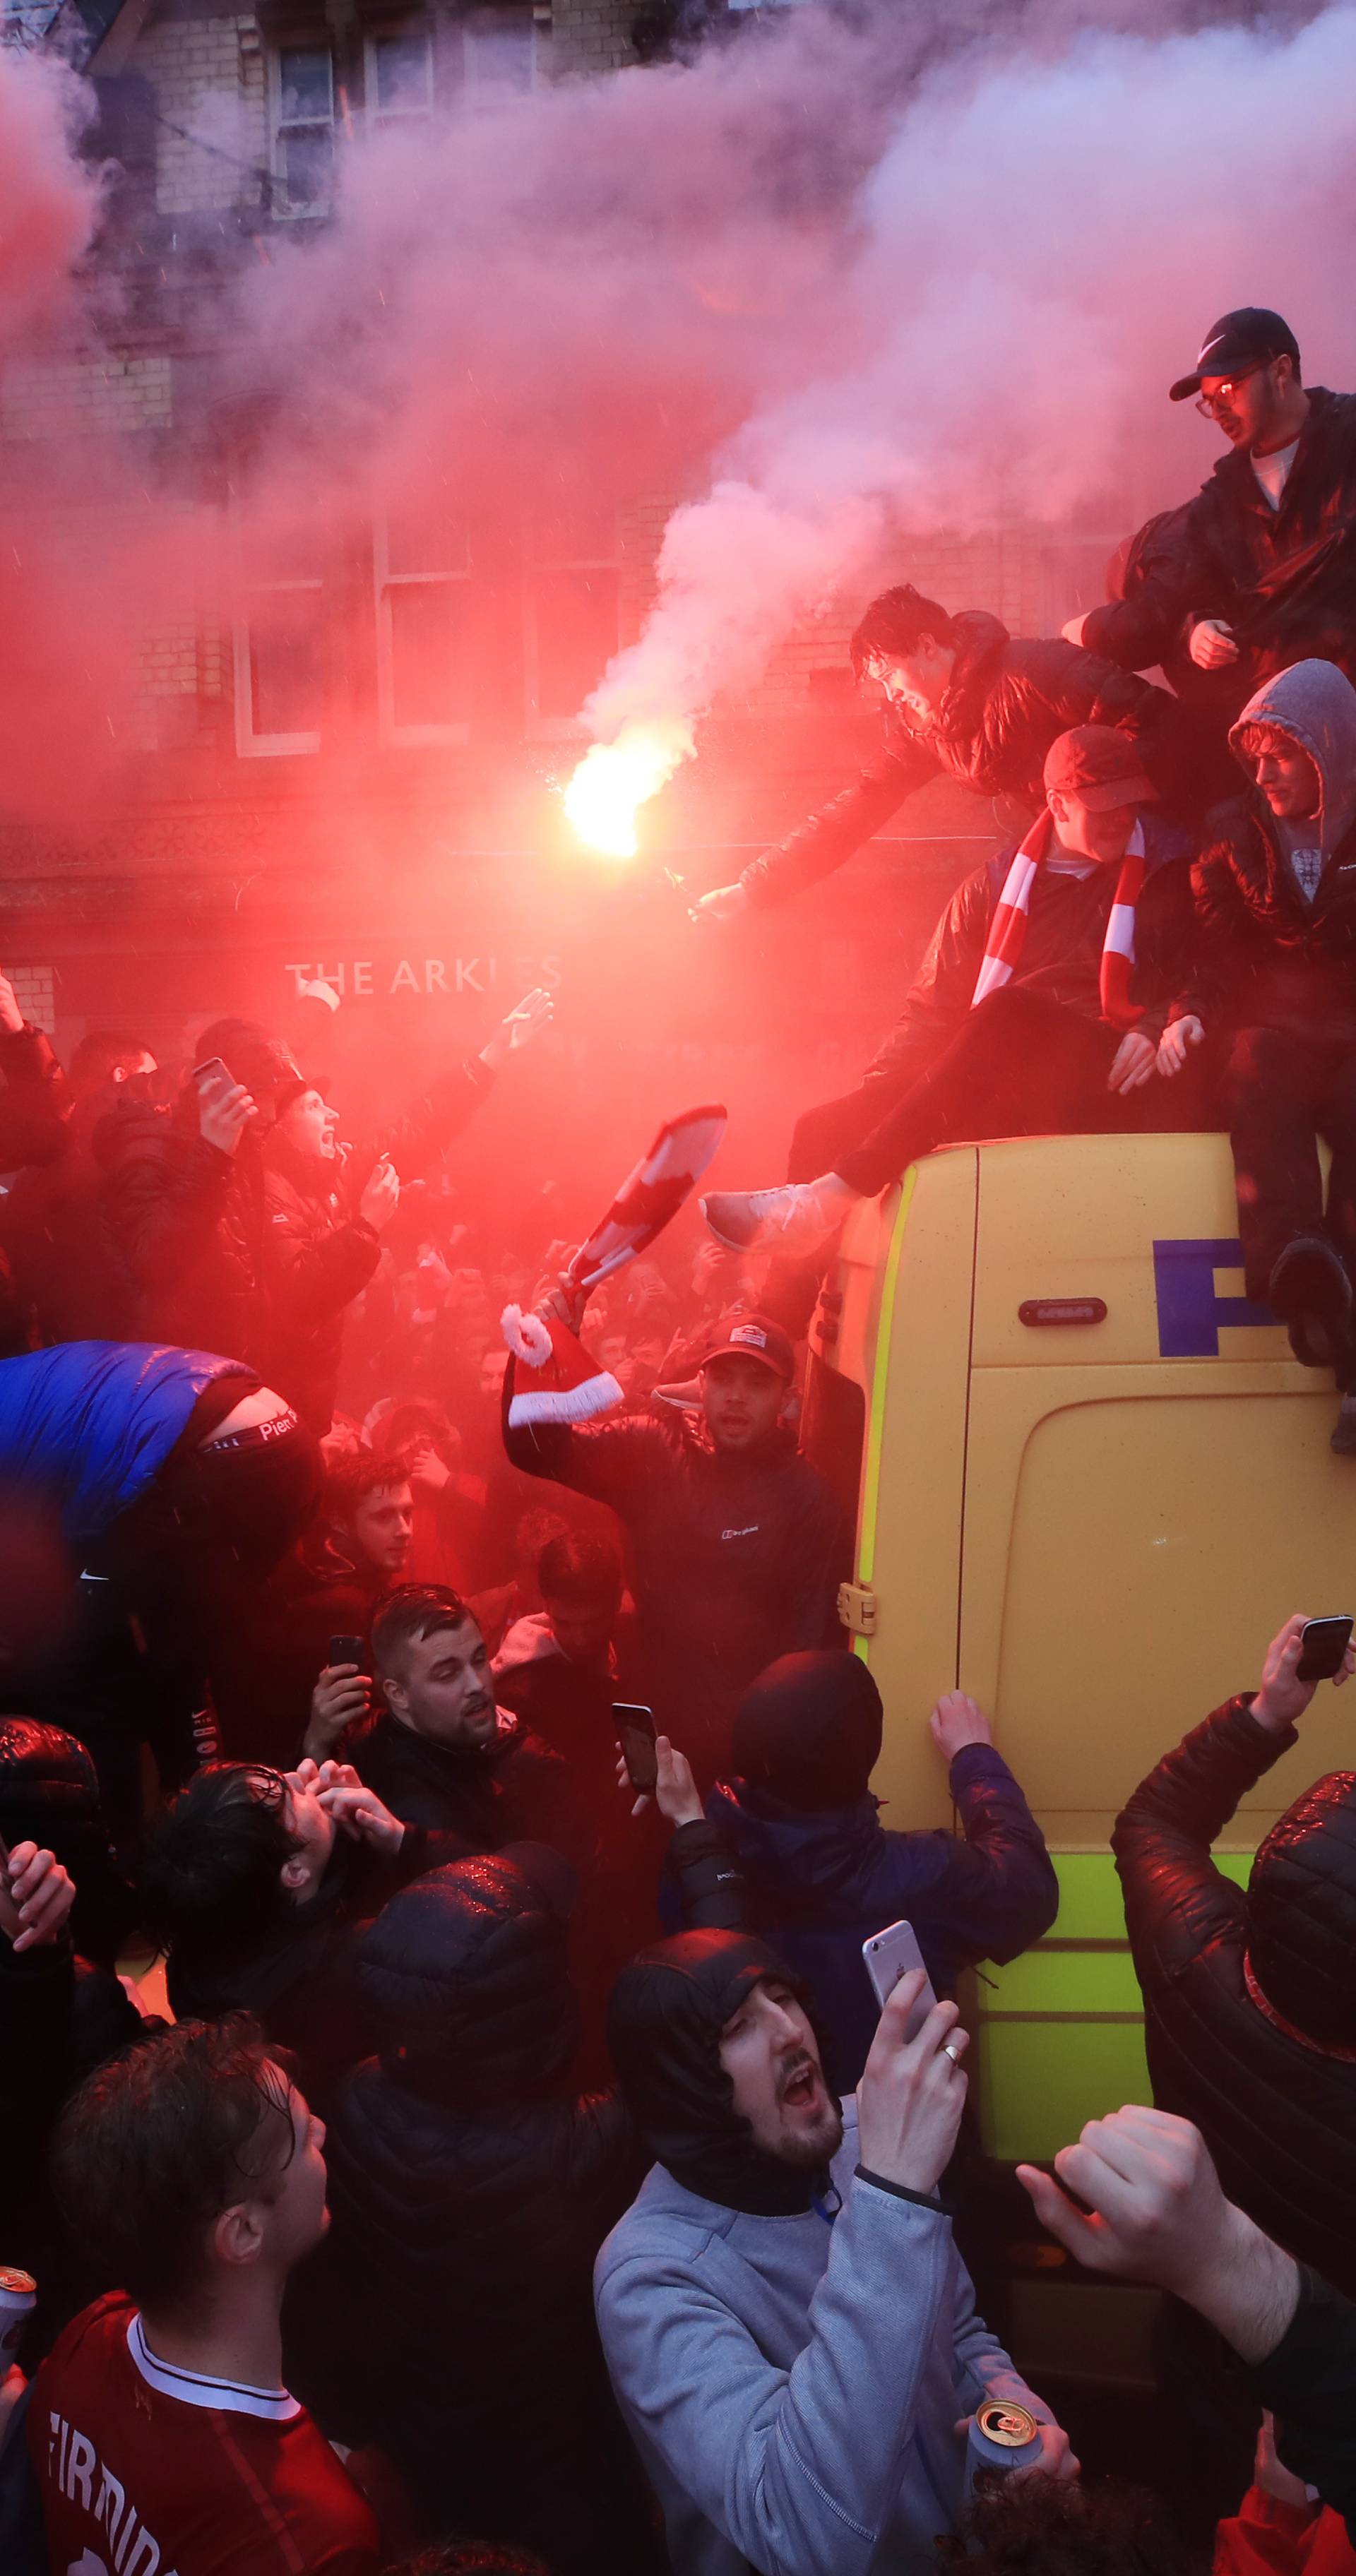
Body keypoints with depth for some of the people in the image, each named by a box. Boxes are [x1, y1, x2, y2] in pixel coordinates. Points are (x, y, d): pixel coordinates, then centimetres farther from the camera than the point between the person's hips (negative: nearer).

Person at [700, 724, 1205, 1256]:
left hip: (1114, 1087, -4)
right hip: (1005, 1100, 5)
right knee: (826, 1131, -13)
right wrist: (876, 1095, 1)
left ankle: (830, 1197, -37)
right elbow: (934, 1007, 15)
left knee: (1010, 1011, -35)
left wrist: (1166, 1023, -18)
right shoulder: (995, 886, 16)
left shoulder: (1165, 876, 8)